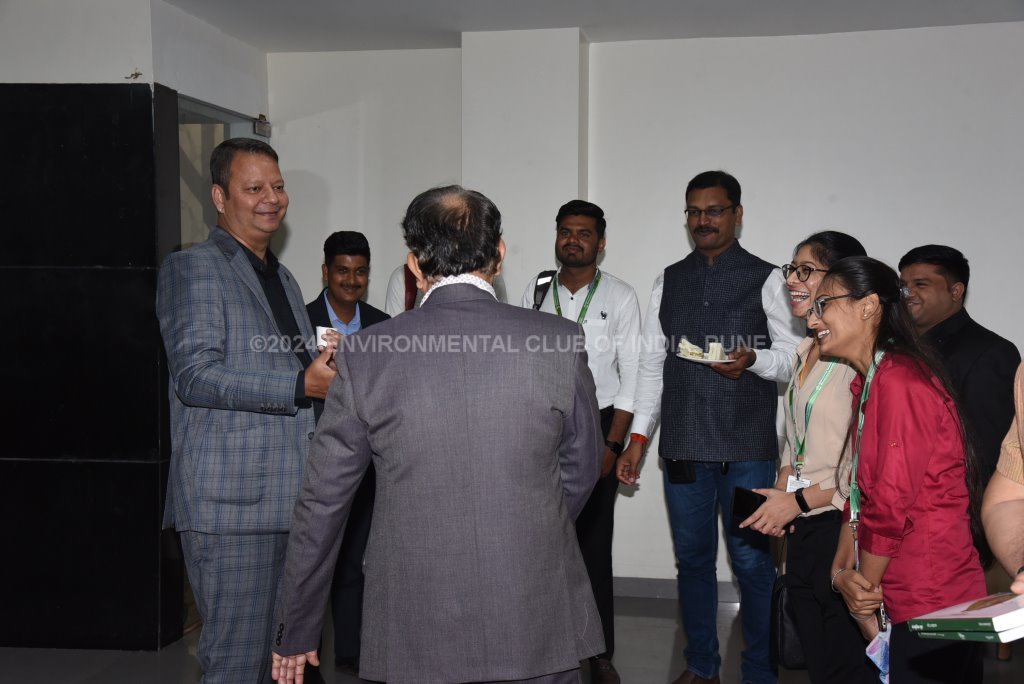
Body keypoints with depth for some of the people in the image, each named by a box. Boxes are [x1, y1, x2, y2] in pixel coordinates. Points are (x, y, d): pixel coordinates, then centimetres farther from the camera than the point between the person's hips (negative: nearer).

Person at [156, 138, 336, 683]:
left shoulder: (283, 279, 22)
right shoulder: (192, 268, -5)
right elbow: (195, 376, -17)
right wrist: (303, 384, -23)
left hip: (291, 499, 8)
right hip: (229, 503, -8)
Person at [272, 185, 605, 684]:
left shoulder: (366, 355, -8)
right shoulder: (560, 342, -8)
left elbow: (323, 501, -2)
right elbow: (580, 471, 4)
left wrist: (296, 631, 10)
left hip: (416, 638, 0)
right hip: (537, 626, 1)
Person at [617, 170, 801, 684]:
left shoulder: (765, 279, 1)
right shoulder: (669, 281, 11)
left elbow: (793, 356, -1)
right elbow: (651, 364, 11)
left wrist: (753, 359, -22)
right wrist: (638, 438, 6)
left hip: (747, 448, -3)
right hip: (683, 445, 4)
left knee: (751, 560, 0)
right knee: (692, 558, 12)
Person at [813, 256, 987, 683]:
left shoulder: (900, 380, -19)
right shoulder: (867, 383, 11)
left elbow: (891, 503, -21)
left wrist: (865, 589, -9)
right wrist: (842, 570, -2)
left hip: (932, 604, -9)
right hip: (904, 600, 9)